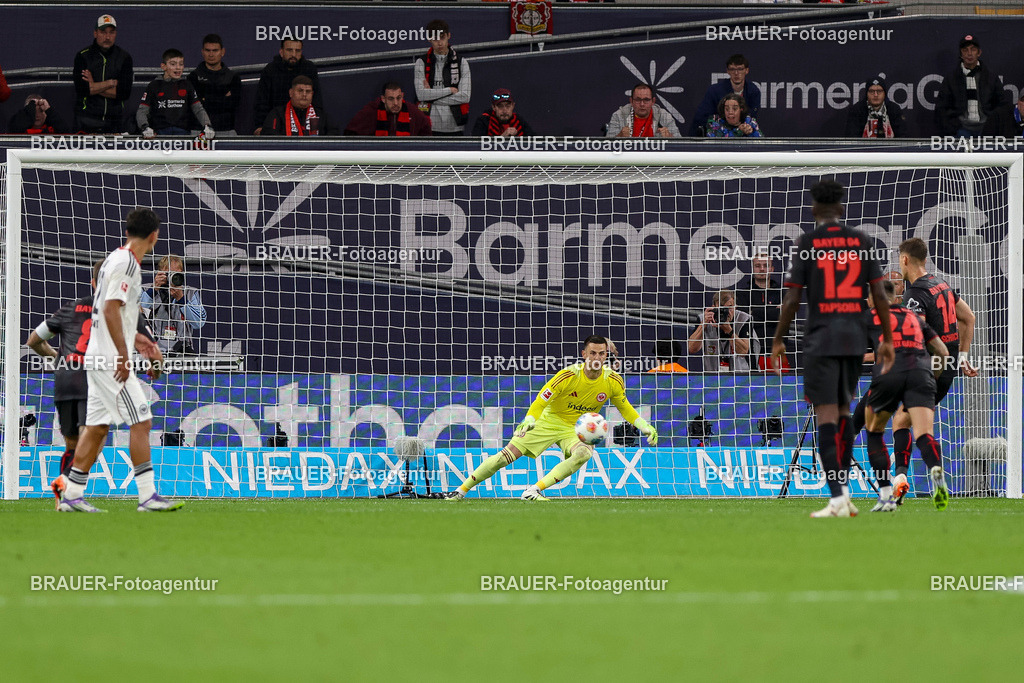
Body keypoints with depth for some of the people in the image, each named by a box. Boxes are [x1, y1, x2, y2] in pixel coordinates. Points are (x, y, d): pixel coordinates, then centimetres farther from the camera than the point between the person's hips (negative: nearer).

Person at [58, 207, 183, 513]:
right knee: (141, 422, -10)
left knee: (97, 427, 10)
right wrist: (123, 356, -22)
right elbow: (111, 309, -21)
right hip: (110, 359, -10)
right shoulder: (125, 263, -13)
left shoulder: (117, 259, 16)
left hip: (99, 358, 10)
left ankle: (72, 496, 11)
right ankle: (148, 496, -12)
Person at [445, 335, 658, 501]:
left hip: (576, 428, 3)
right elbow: (540, 402, -20)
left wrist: (645, 427, -2)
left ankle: (534, 491, -28)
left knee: (584, 453, -32)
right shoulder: (568, 376, -24)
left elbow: (625, 408, 8)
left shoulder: (613, 381, -12)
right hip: (548, 421, -3)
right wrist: (529, 420, -40)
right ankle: (461, 490, 1)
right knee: (509, 454, -13)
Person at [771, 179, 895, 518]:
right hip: (855, 338, 4)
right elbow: (879, 294, 5)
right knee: (844, 410, 18)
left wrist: (778, 341, 5)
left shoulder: (806, 243, -3)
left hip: (820, 338, -4)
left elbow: (792, 299, -5)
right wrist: (887, 340, 13)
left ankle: (837, 496, -15)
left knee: (827, 414, -6)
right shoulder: (860, 241, 6)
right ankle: (843, 490, 18)